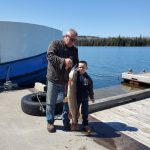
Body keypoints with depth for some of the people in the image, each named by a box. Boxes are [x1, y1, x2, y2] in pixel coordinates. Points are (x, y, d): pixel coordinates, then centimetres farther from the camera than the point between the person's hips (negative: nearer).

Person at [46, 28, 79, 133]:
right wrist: (64, 61, -30)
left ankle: (66, 122, 31)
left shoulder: (75, 49, 9)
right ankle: (50, 122, 25)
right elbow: (50, 56, -18)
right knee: (51, 103, 6)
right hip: (54, 80, -3)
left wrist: (72, 64, -19)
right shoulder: (55, 44, -4)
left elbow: (76, 62, 5)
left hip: (68, 81, 4)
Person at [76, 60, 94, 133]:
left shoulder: (88, 78, -10)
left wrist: (92, 97, 2)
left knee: (85, 112, 9)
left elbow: (90, 89, -3)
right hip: (76, 98, 1)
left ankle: (85, 125, 23)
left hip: (85, 98, -1)